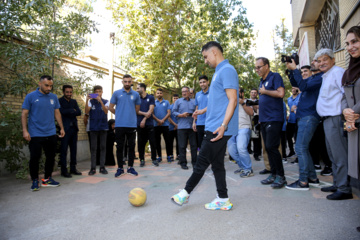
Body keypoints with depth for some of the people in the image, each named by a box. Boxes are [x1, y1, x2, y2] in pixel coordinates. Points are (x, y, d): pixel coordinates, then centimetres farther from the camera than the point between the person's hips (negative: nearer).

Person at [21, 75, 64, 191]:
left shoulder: (54, 97, 8)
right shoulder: (31, 96, -2)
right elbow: (24, 114, -3)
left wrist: (61, 127, 9)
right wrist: (25, 130, -11)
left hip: (51, 134, 4)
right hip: (35, 134, -4)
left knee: (51, 157, 10)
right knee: (35, 157, 0)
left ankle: (47, 179, 25)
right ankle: (35, 181, 18)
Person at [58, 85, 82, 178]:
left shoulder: (74, 101, 16)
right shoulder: (59, 101, -1)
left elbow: (79, 112, 4)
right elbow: (63, 111, -16)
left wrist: (69, 112, -8)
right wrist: (73, 110, -4)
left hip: (73, 128, 6)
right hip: (65, 128, -5)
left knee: (74, 149, 9)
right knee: (64, 150, -2)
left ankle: (73, 168, 19)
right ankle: (64, 171, 5)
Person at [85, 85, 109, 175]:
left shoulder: (106, 101, 4)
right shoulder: (91, 101, 5)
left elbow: (106, 111, -14)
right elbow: (86, 112, -9)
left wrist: (100, 101, -28)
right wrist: (86, 101, -23)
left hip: (103, 127, 0)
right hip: (93, 127, 0)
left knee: (103, 147, 3)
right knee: (93, 148, 2)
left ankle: (102, 167, 9)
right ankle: (93, 168, 7)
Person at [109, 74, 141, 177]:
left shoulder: (136, 94, 7)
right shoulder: (116, 93, 3)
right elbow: (111, 108, 8)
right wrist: (119, 114, 11)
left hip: (132, 125, 1)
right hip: (119, 124, -1)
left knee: (131, 146, 7)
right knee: (119, 147, 4)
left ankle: (130, 167, 19)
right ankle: (120, 168, 15)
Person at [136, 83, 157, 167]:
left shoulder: (151, 97, 6)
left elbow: (151, 110, -2)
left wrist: (144, 119, -10)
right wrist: (144, 113, -13)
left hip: (149, 123, -1)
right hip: (139, 124, 2)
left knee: (153, 142, 0)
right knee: (141, 142, 4)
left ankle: (154, 159, 10)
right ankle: (142, 159, 14)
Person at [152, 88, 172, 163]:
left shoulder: (166, 102, 8)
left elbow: (169, 113, 0)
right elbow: (152, 113, 1)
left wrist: (163, 120, -13)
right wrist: (158, 120, -12)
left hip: (165, 124, -1)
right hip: (156, 125, 1)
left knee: (167, 141, -1)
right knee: (157, 141, 6)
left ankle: (168, 156, 8)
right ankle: (159, 156, 14)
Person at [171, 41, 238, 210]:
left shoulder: (227, 70, -10)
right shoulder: (219, 72, 21)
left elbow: (232, 100, -18)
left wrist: (223, 125, -25)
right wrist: (203, 110, 26)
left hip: (218, 128, -10)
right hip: (213, 127, 10)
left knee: (202, 162, 0)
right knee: (217, 164, 12)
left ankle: (185, 193, 13)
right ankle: (223, 200, 21)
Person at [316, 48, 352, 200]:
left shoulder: (337, 72, -7)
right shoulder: (326, 76, 23)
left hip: (335, 118, -10)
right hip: (328, 119, 10)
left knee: (339, 155, -7)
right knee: (333, 155, 15)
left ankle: (344, 189, 0)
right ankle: (337, 184, 25)